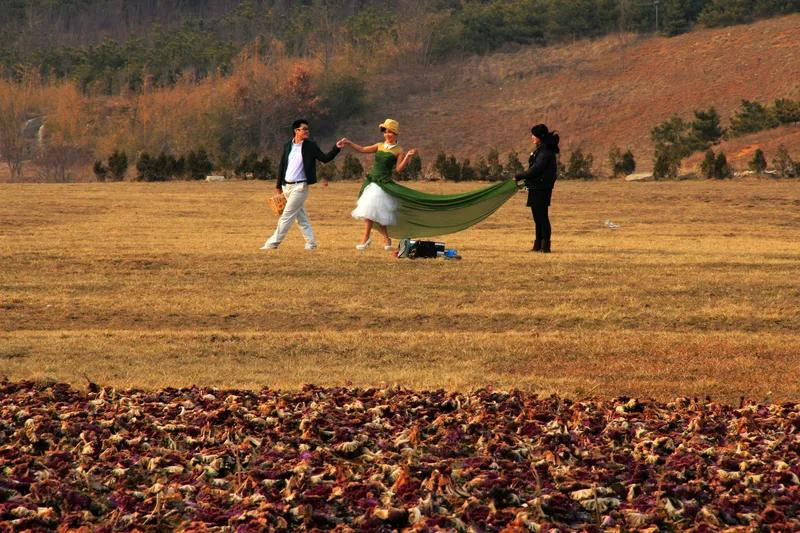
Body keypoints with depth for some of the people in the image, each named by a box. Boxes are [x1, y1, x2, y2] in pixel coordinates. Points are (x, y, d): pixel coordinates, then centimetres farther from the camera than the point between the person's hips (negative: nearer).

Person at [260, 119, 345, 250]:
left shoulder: (310, 146, -3)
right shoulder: (288, 146, 8)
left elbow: (325, 158, -3)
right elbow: (282, 166, 13)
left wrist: (337, 148, -17)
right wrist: (279, 185, 14)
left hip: (300, 186, -5)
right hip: (287, 186, 5)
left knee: (287, 215, -6)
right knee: (301, 216, 10)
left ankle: (273, 243, -3)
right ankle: (311, 242, 17)